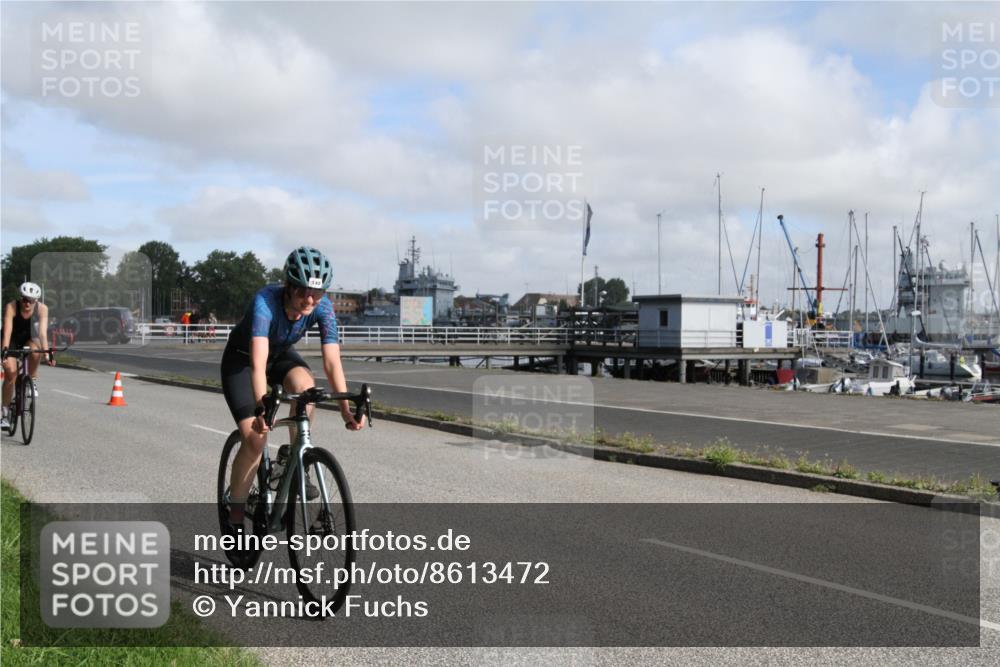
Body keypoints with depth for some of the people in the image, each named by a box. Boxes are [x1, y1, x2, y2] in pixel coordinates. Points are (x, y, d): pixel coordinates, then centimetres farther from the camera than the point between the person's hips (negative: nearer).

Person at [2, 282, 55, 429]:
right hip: (12, 340, -1)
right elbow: (7, 330, -36)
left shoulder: (42, 309, -23)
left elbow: (43, 332, -30)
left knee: (35, 350, -35)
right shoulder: (11, 307, -27)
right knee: (10, 372, -17)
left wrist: (47, 352, -43)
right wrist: (5, 349, -50)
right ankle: (5, 413, -5)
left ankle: (32, 381, -9)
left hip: (28, 338, 1)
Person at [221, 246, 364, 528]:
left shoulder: (323, 307, -26)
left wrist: (346, 408, -42)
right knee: (255, 438, -16)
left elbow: (332, 361, -30)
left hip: (281, 354, 3)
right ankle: (235, 517, 1)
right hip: (242, 358, -3)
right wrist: (262, 408, -61)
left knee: (305, 384, -32)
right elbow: (258, 362, -48)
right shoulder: (266, 301, -38)